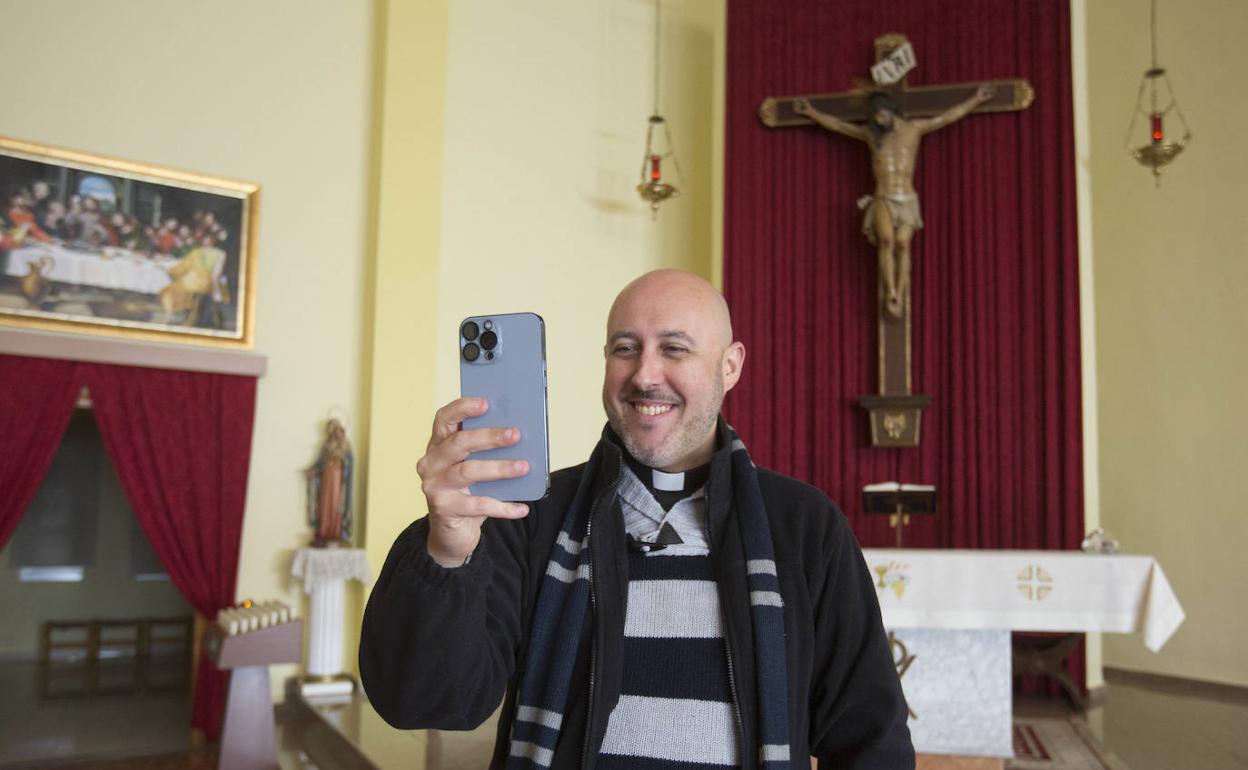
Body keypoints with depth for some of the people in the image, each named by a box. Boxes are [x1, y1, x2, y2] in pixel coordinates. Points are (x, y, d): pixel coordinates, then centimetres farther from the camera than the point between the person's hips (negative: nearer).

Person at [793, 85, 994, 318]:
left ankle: (899, 299, -22)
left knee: (903, 244, -20)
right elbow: (837, 124, 22)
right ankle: (891, 295, -33)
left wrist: (976, 99, 13)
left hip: (908, 201, 0)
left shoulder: (914, 128, 11)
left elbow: (949, 116, 14)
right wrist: (812, 112, 25)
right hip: (883, 200, 0)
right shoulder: (871, 134, 13)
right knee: (887, 241, -26)